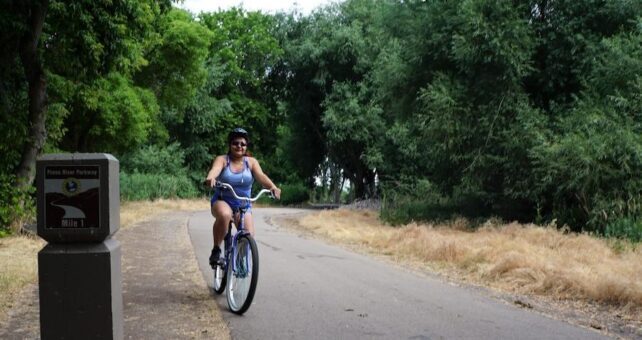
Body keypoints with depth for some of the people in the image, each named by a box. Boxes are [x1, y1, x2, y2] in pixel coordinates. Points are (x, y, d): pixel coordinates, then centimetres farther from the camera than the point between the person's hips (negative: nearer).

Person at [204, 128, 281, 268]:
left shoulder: (251, 162, -1)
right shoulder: (222, 160, -6)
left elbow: (261, 176, -17)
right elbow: (215, 169, -28)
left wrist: (273, 187, -38)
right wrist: (210, 178, -52)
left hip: (243, 204, 3)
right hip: (222, 201, -3)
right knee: (224, 215, -37)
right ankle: (216, 250, -19)